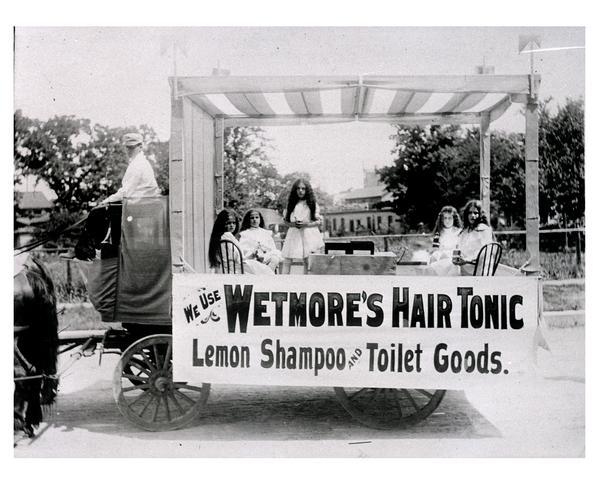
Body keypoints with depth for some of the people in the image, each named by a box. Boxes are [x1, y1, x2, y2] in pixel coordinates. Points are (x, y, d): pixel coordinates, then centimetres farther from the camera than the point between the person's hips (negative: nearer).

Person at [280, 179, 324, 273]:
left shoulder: (312, 204, 3)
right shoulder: (291, 204, 8)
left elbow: (319, 222, 3)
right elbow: (285, 221, 11)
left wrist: (307, 224, -13)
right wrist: (293, 224, -10)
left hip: (308, 234, -2)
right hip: (294, 233, 2)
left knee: (307, 261, -2)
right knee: (287, 260, -3)